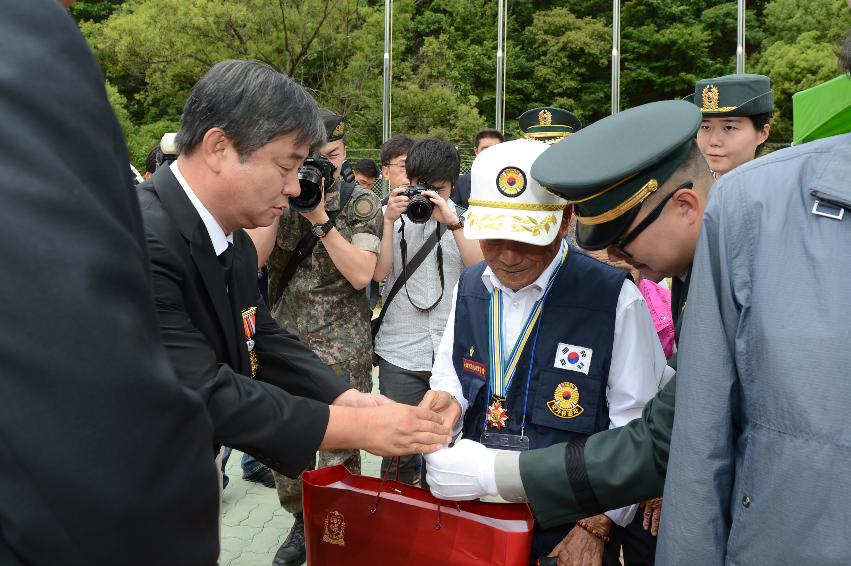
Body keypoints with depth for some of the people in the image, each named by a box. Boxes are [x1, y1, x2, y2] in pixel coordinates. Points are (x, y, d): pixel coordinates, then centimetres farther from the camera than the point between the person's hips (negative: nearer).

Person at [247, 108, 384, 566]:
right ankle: (301, 523, 34)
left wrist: (320, 217, -18)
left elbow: (361, 274, -13)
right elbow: (253, 259, -6)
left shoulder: (362, 203, -3)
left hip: (341, 349, -3)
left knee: (337, 451, -1)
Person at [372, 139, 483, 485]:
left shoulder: (465, 220, 7)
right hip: (400, 353, -1)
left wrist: (452, 223, -15)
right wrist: (390, 220, -12)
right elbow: (378, 273, -6)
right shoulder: (394, 216, 5)